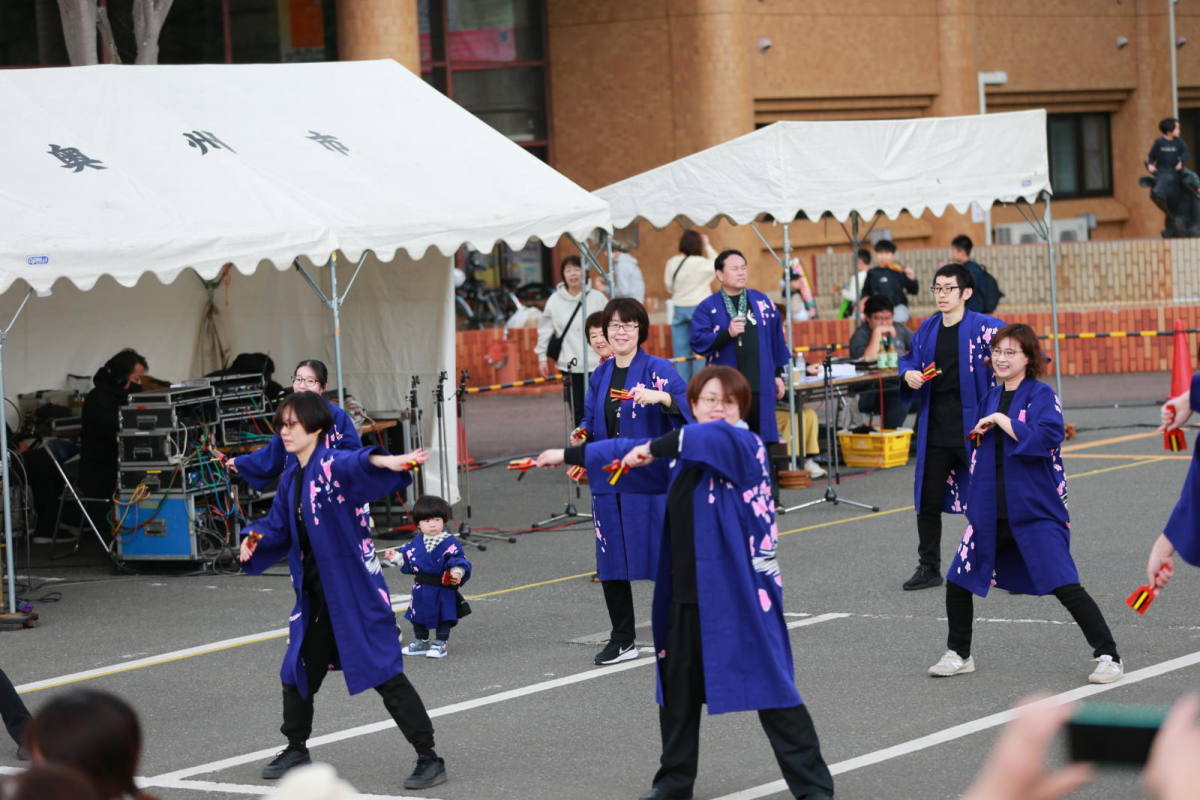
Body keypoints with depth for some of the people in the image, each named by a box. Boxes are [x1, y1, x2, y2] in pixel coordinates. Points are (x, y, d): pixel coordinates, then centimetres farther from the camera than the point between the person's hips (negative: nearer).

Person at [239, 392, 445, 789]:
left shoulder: (332, 465, -16)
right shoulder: (292, 478, 9)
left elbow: (355, 464, -39)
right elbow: (278, 526, 19)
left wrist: (387, 462, -61)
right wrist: (254, 539, -2)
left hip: (354, 590, -9)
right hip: (315, 594, 9)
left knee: (384, 673, -9)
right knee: (298, 669, 19)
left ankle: (429, 758, -3)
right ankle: (296, 749, 39)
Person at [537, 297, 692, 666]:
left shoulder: (658, 369, -5)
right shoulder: (600, 376, 13)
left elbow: (688, 408, -17)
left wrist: (662, 397, -33)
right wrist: (581, 438, 5)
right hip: (608, 480, 6)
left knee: (664, 555, -6)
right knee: (610, 560, 7)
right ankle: (622, 640, 19)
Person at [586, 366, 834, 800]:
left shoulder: (744, 446, -12)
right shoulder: (684, 450, 12)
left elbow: (717, 436, -35)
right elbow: (633, 450, 28)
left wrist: (655, 450, -27)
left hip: (740, 591, -8)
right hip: (686, 593, 8)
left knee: (770, 685, -7)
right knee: (678, 685, 17)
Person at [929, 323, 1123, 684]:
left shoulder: (1041, 395, -7)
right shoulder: (990, 399, 12)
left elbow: (1046, 437, -25)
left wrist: (1000, 420, -20)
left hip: (1035, 512, -7)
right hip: (991, 513, 7)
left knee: (1065, 587, -14)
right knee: (958, 583, 9)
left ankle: (1108, 656, -4)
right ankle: (958, 654, 28)